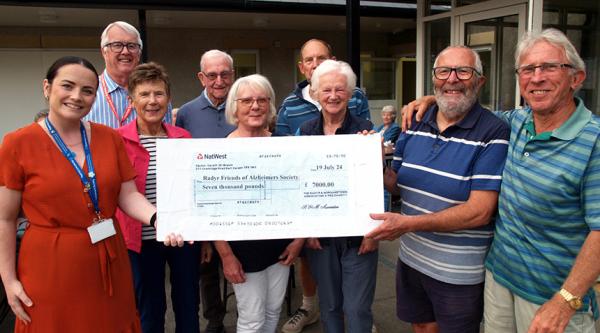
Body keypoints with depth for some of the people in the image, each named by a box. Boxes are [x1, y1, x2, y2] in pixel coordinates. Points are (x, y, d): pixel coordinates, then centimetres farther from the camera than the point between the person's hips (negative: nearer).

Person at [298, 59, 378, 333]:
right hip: (320, 235, 3)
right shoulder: (305, 132, 3)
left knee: (357, 309, 1)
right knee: (329, 305, 15)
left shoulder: (365, 130, -5)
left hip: (358, 235, -2)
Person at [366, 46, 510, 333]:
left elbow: (480, 211, -23)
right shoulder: (415, 124, 1)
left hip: (459, 274, -5)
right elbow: (397, 185, 9)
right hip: (411, 257, 5)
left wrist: (408, 223, -26)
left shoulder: (493, 134, -17)